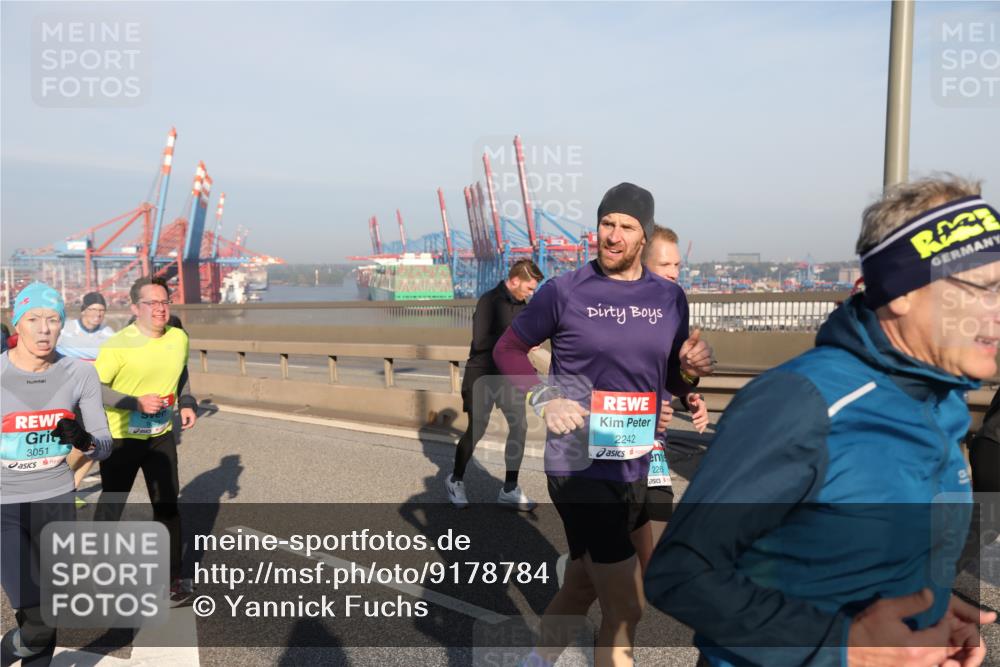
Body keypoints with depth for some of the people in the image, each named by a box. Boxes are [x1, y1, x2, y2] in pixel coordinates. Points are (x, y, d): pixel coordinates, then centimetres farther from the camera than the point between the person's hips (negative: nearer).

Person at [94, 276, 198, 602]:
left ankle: (172, 576, 21)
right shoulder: (118, 345, -20)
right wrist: (136, 402, -28)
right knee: (111, 505, 12)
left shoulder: (179, 338, -3)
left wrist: (187, 403, 1)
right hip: (121, 438, -4)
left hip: (161, 436, 4)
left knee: (167, 505, 7)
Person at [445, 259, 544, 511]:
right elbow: (480, 341, -25)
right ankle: (455, 480, 26)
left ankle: (509, 489, 10)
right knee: (476, 431, 2)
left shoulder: (520, 305, 7)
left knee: (519, 427, -3)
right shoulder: (489, 301, -16)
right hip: (482, 376, -6)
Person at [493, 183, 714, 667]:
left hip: (638, 466, 6)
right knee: (625, 607, -1)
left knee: (581, 586, 22)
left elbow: (673, 384, 14)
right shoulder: (564, 291, -8)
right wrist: (544, 399, -15)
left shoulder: (670, 298, 6)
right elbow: (506, 349, 1)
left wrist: (691, 369, -9)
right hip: (581, 465, -5)